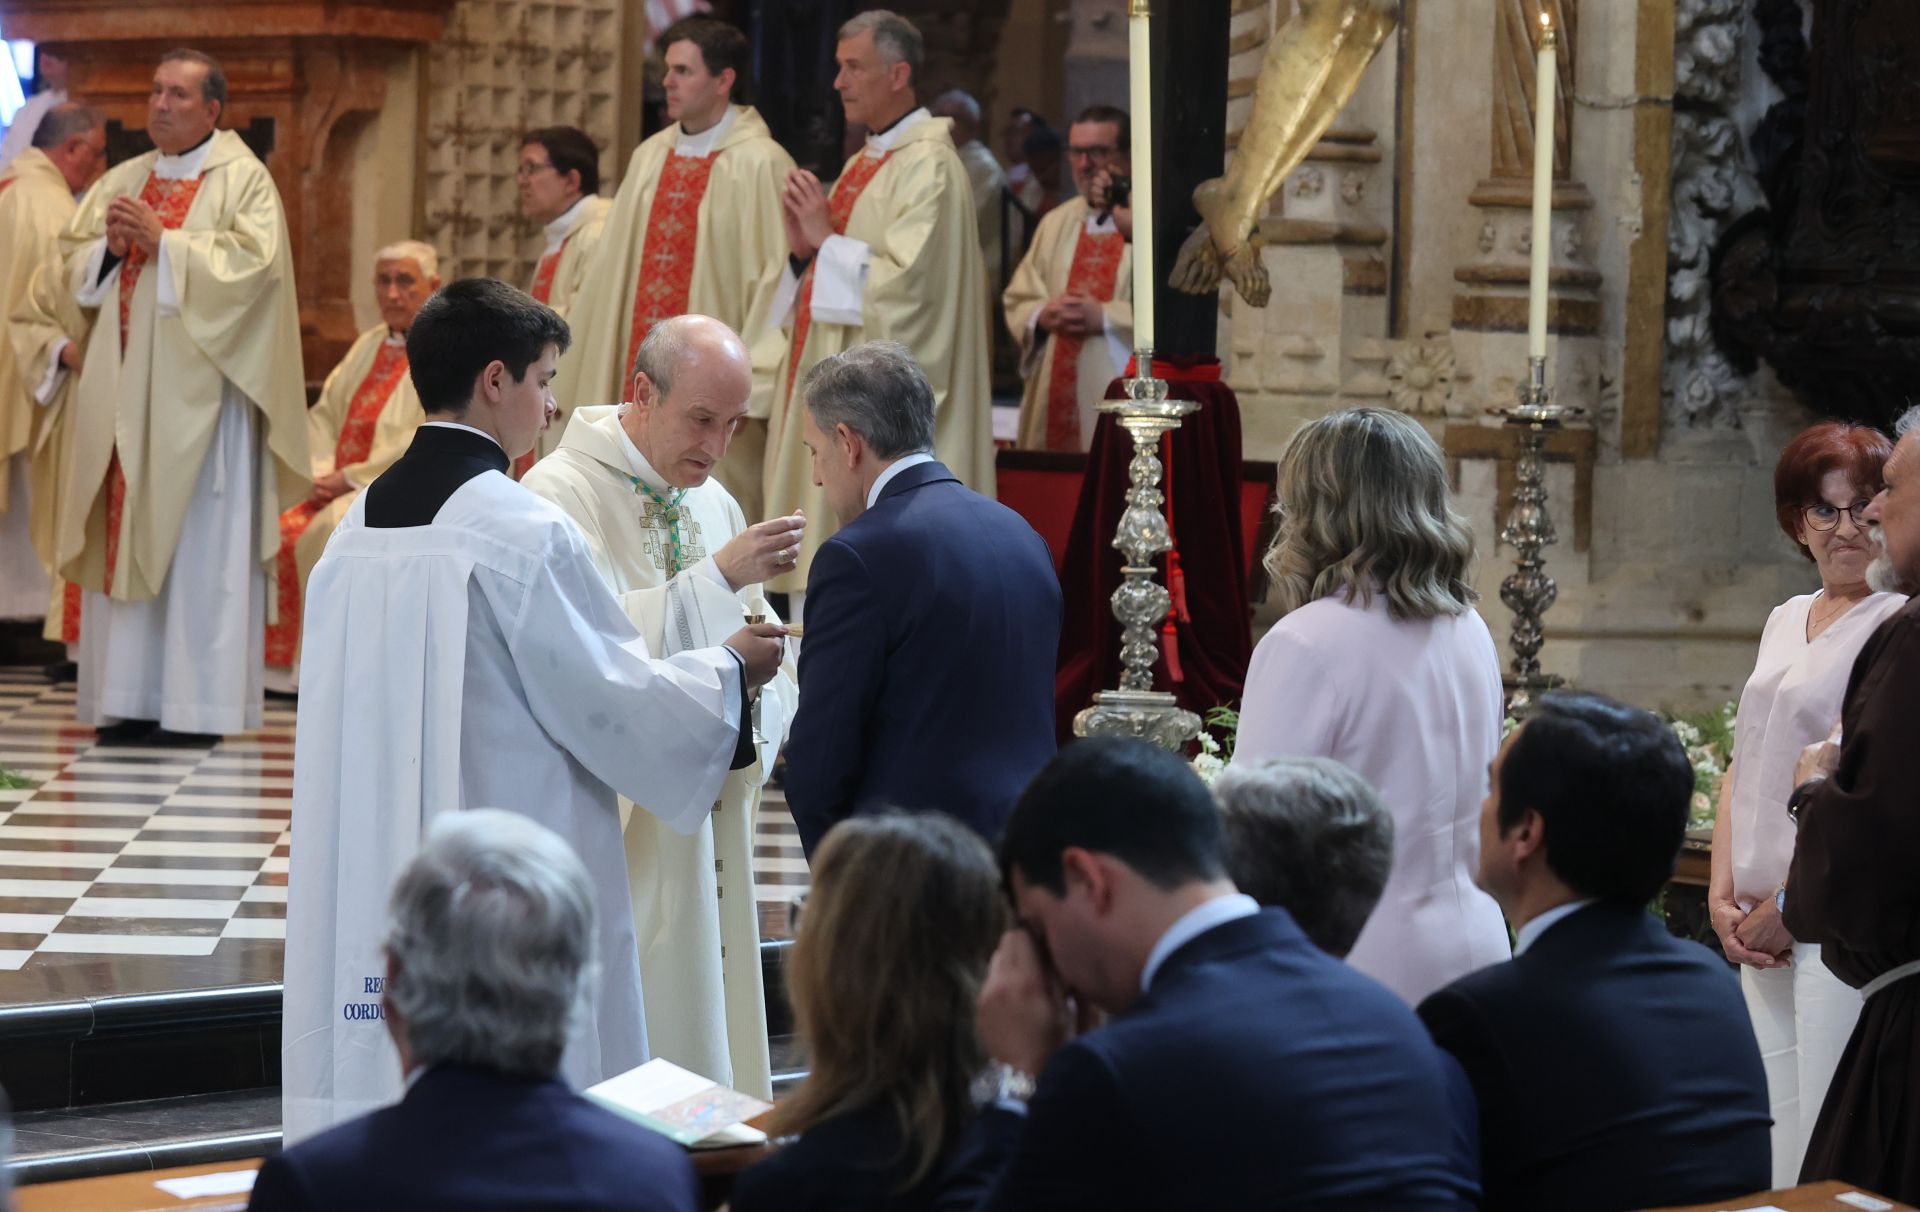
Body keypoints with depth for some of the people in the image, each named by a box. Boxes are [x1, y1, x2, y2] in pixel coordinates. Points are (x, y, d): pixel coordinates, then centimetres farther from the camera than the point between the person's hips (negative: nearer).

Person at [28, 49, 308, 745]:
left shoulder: (243, 179, 0)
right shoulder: (123, 181, 16)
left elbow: (253, 262, -13)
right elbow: (72, 262, 14)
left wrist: (162, 241, -16)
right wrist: (110, 248, -7)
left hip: (199, 389, -5)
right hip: (124, 386, 5)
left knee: (200, 546, -5)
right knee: (125, 536, 3)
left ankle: (196, 706, -3)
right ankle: (130, 700, 6)